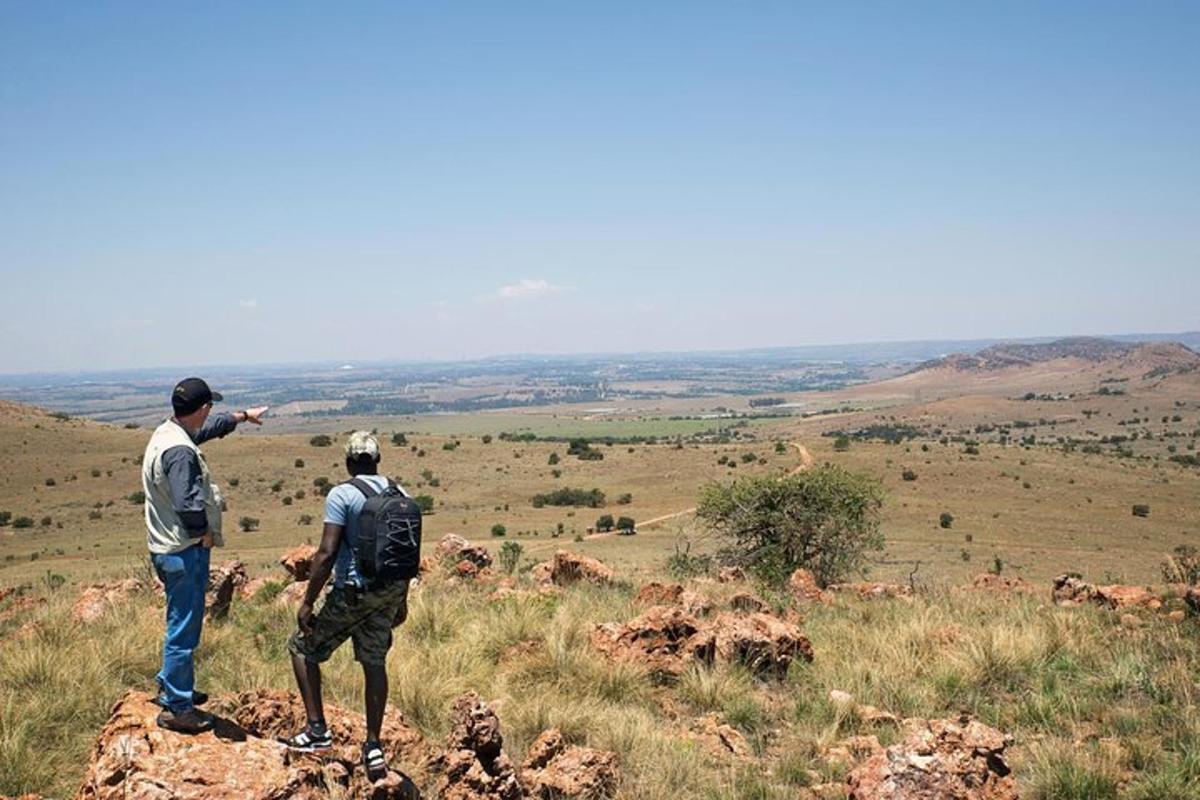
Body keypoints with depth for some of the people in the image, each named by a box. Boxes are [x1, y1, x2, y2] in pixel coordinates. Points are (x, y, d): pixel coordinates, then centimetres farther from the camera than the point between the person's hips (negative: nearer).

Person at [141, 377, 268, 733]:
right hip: (184, 552, -10)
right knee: (184, 629, 0)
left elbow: (208, 427, 27)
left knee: (182, 624, 24)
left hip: (169, 548, 10)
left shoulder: (169, 431, 7)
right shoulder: (179, 451, -25)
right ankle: (176, 708, 10)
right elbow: (188, 505, -31)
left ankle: (170, 686, 39)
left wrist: (243, 416, 39)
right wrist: (205, 533, -13)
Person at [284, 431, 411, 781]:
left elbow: (327, 553, -17)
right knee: (375, 663, 16)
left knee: (302, 647, 12)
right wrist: (401, 600, 22)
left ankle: (317, 730, 10)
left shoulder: (342, 495, -12)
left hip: (352, 593, -6)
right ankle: (373, 746, 19)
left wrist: (307, 602, -10)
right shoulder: (400, 495, 6)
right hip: (390, 591, 6)